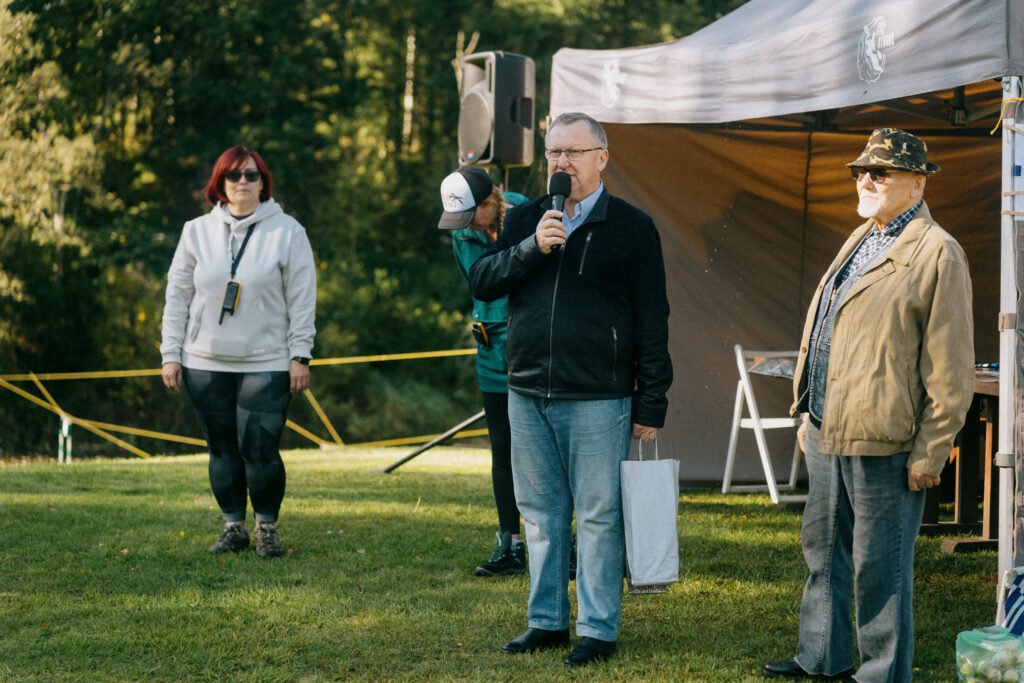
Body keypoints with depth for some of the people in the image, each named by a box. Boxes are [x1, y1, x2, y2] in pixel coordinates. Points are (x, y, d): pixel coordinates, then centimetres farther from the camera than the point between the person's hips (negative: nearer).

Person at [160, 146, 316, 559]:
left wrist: (299, 355, -3)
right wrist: (171, 354, 5)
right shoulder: (197, 232, 8)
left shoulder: (287, 232, 1)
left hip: (267, 363, -3)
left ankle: (267, 527, 10)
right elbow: (177, 296, 11)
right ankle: (233, 526, 20)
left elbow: (302, 299, 1)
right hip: (206, 364, 3)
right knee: (222, 449, 7)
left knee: (260, 449, -8)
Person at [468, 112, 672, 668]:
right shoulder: (525, 221, 13)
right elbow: (480, 282, 4)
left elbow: (652, 323, -1)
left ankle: (598, 630, 7)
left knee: (599, 516, -1)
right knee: (541, 513, 11)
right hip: (527, 394, 5)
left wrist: (651, 406, -5)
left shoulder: (631, 227, 0)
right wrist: (531, 248, -12)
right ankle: (547, 621, 21)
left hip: (598, 401, -4)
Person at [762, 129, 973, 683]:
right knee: (823, 550, 18)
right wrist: (809, 414, 20)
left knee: (879, 568, -1)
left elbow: (950, 371, -13)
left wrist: (928, 454, -14)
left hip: (882, 441, -9)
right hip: (827, 433, 9)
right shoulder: (860, 241, 17)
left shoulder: (937, 254, -10)